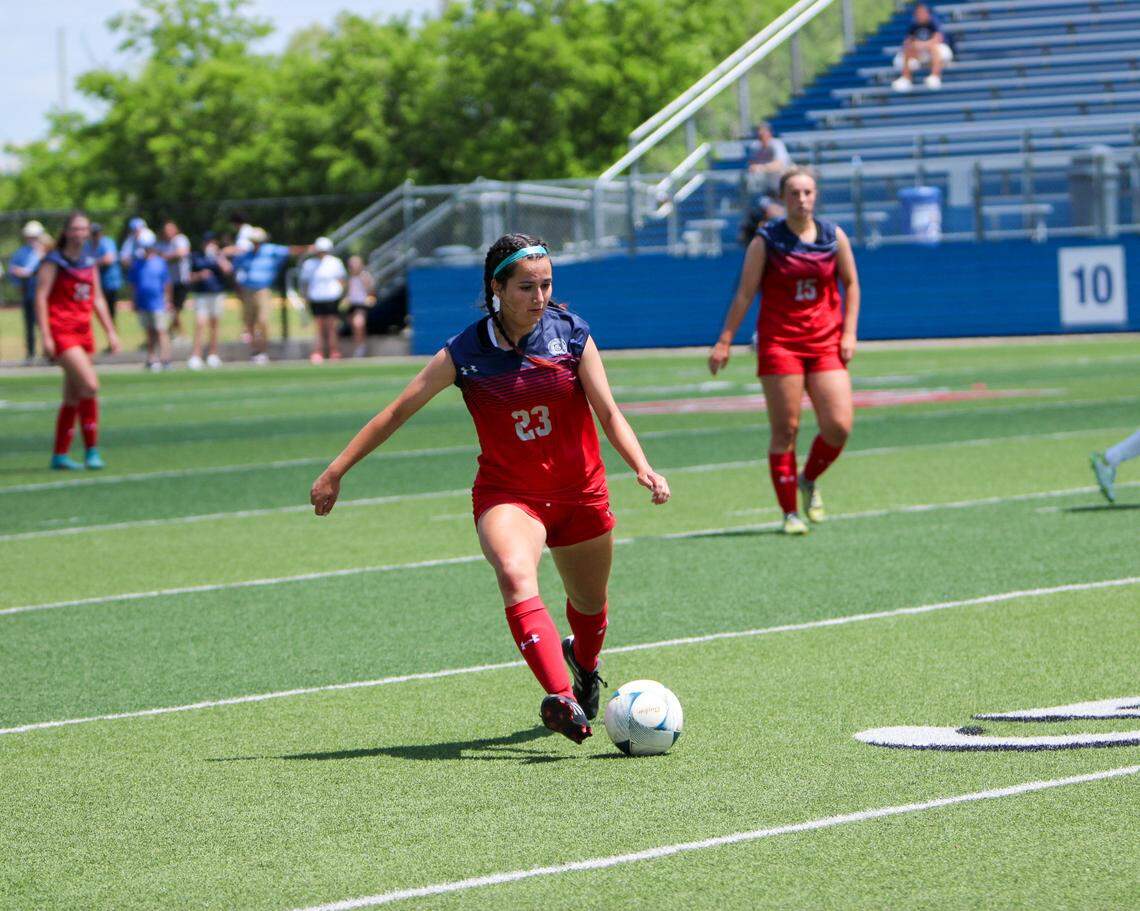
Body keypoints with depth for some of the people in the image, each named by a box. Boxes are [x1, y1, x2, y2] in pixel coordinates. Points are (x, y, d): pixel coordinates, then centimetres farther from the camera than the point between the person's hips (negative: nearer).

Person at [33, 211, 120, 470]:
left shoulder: (90, 263, 13)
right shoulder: (54, 262, -7)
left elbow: (97, 299, 19)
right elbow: (41, 298, -10)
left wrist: (110, 332, 15)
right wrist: (46, 336, -17)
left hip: (84, 332, 7)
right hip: (61, 332, -7)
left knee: (74, 397, 8)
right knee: (90, 384, -19)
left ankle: (60, 455, 15)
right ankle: (91, 450, -14)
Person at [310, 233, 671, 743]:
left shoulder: (572, 335, -9)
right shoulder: (466, 353, -12)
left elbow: (609, 415, -7)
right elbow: (398, 412, -5)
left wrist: (643, 468, -24)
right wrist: (335, 472, -5)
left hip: (580, 491, 3)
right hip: (507, 494, -2)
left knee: (589, 603, 19)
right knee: (516, 575, -33)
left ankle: (583, 666, 57)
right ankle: (564, 701, -49)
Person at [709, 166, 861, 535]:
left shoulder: (834, 237, 5)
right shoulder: (766, 241, -2)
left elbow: (850, 284, 14)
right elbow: (744, 294, 0)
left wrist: (849, 332, 3)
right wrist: (725, 341, -5)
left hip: (825, 344, 3)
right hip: (779, 343, -2)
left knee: (839, 426, -8)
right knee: (785, 429, -4)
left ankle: (809, 480, 21)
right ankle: (790, 512, 5)